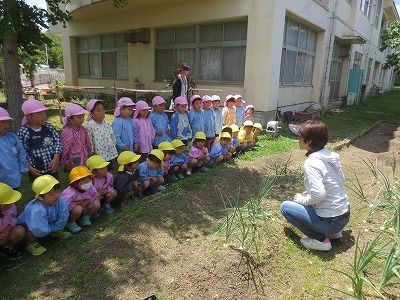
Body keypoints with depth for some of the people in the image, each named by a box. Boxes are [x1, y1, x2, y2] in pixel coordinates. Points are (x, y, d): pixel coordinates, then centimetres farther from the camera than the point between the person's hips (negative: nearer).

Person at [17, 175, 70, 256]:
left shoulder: (60, 202, -25)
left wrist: (54, 228, -18)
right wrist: (52, 227, -25)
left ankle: (56, 231, 14)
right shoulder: (37, 210, -43)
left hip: (49, 223, 6)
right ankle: (31, 243, -5)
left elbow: (63, 219, -17)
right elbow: (40, 231, -42)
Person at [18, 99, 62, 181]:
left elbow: (57, 141, 0)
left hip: (52, 168, 4)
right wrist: (30, 167, -13)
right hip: (37, 171, -3)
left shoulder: (49, 127, -2)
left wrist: (56, 159, -10)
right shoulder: (23, 132, -12)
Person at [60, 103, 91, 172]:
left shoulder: (83, 129, 2)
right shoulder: (66, 132, -18)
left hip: (85, 163, 6)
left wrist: (88, 154, 16)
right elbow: (64, 149, -15)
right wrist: (65, 164, -9)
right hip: (74, 164, -6)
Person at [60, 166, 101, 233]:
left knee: (97, 203, -17)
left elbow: (97, 197, -1)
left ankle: (85, 217, 8)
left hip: (85, 209, 5)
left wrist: (89, 201, -21)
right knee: (78, 209, -39)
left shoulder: (90, 188, -13)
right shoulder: (70, 192, -33)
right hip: (68, 212, -5)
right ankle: (70, 223, -7)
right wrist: (77, 203, -32)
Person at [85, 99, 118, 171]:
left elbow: (113, 137, 9)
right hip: (98, 157, -5)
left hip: (109, 155, 5)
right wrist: (93, 154, -8)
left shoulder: (106, 124, 2)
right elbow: (89, 142, -12)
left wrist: (113, 151, 10)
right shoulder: (89, 125, -14)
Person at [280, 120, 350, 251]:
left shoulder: (311, 163, -23)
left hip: (331, 221, -8)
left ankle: (321, 239, -1)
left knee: (285, 207, 1)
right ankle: (333, 232, 18)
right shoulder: (330, 155, 2)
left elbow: (318, 195, -30)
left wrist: (302, 199, -9)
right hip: (345, 215, 8)